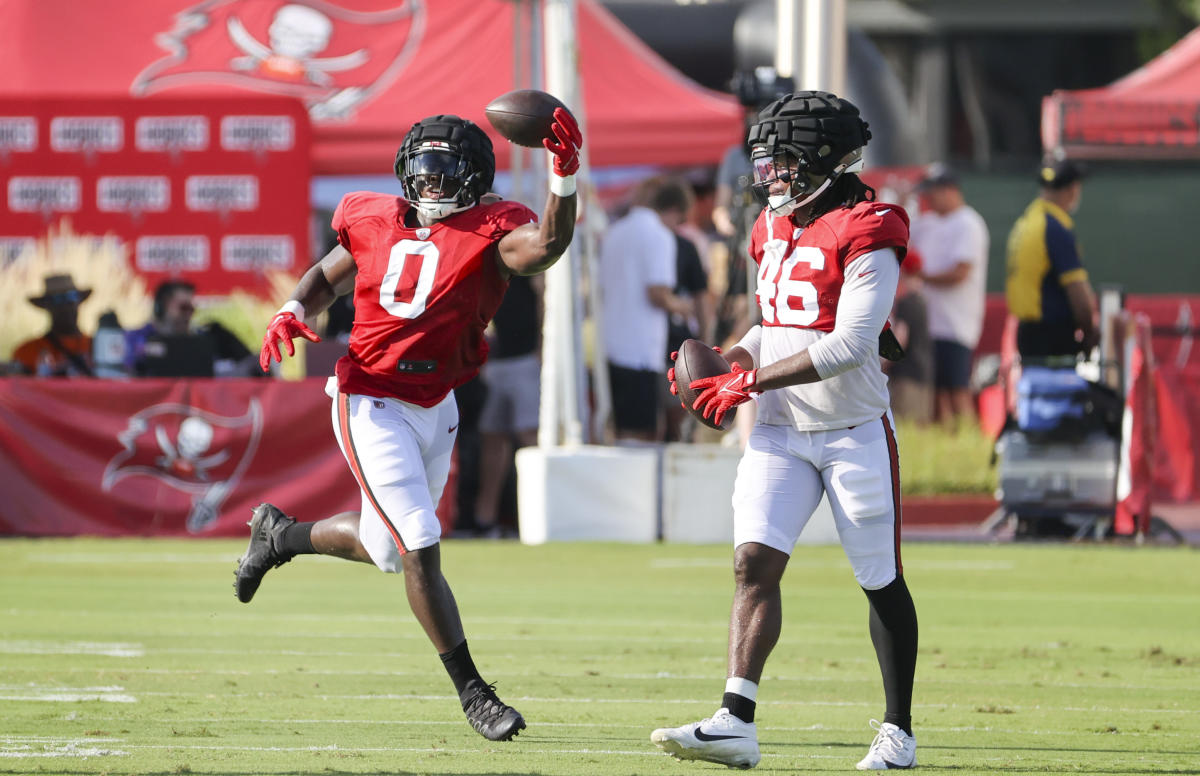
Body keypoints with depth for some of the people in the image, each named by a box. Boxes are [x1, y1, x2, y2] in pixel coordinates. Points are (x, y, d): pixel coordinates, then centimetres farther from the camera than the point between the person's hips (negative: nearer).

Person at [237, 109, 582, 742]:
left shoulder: (489, 233, -8)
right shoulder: (376, 222, -1)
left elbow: (546, 245, -30)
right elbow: (327, 275, 17)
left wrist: (565, 174, -44)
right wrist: (294, 309, -4)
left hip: (435, 408, 3)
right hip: (372, 405, -2)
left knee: (387, 545, 18)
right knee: (419, 549, -12)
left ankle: (280, 534, 47)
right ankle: (471, 692, -3)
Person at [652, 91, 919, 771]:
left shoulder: (866, 233, -15)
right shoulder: (775, 230, 12)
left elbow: (851, 344, -21)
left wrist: (751, 382, -20)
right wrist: (727, 363, 3)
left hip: (854, 429, -6)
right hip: (781, 432, 6)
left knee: (882, 582, 5)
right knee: (756, 560, -11)